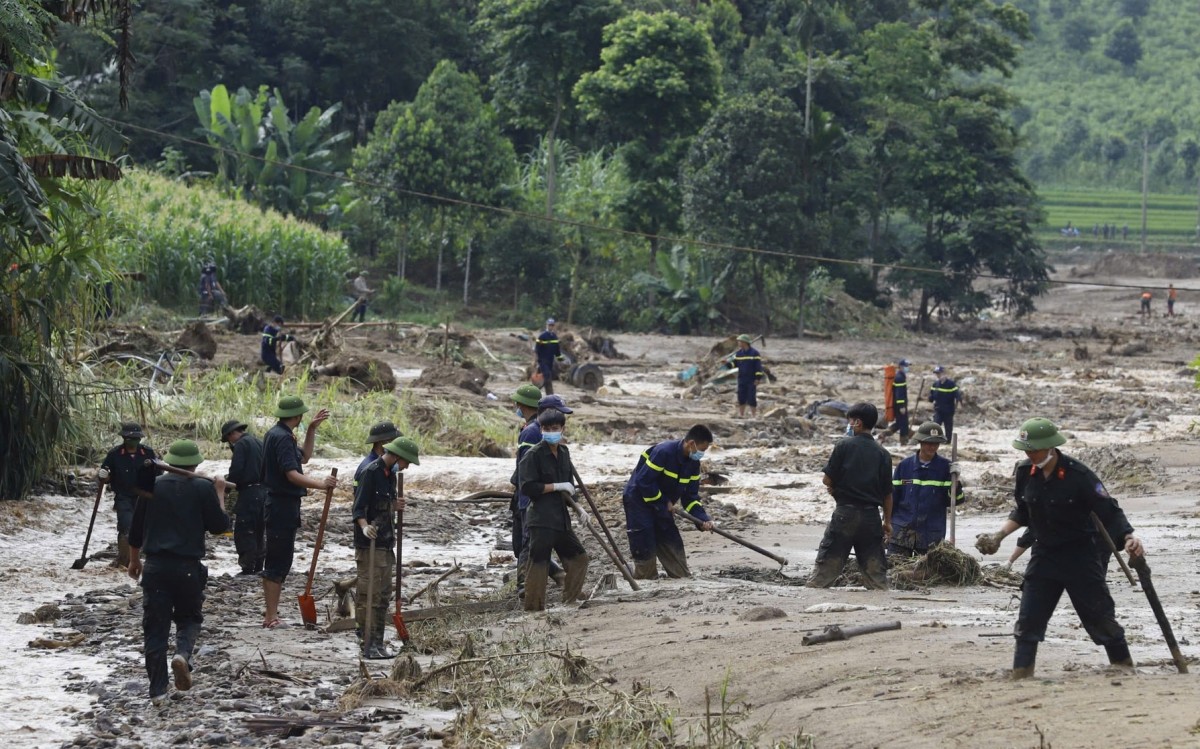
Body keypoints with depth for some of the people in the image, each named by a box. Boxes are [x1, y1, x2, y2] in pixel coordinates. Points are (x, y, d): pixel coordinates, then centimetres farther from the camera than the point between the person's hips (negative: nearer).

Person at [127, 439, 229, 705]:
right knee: (189, 618, 18)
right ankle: (183, 654, -15)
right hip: (189, 568, -1)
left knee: (155, 627, 6)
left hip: (156, 566, 1)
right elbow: (219, 525, 1)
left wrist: (134, 560, 25)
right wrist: (220, 493, 13)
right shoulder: (203, 488, -3)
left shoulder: (152, 487, 6)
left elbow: (136, 531, 11)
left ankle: (158, 691, 4)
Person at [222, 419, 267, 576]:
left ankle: (248, 566, -8)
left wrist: (228, 478, 3)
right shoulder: (259, 442, 16)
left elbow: (236, 470, -18)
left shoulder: (241, 444, -9)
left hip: (249, 491, -9)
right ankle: (259, 565, 19)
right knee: (259, 530, 16)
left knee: (243, 531, -4)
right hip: (264, 491, 9)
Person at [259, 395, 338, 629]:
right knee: (279, 560, -8)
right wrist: (319, 484, -33)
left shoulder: (277, 434, 15)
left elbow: (304, 456, 24)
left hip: (278, 504, 11)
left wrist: (312, 428, 18)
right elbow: (292, 474, -25)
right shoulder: (282, 437, -17)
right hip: (283, 505, -11)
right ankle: (271, 617, -7)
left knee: (277, 559, 16)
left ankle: (271, 612, 23)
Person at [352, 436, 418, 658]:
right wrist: (364, 526, -34)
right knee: (369, 595, -8)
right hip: (370, 545, -10)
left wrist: (395, 506, 4)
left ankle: (377, 642, 19)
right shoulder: (371, 472, -12)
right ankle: (368, 645, -7)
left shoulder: (390, 474, 15)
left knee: (383, 596, 12)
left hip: (386, 544, 10)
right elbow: (359, 507, -17)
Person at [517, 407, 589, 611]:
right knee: (539, 564, -9)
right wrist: (557, 487, -17)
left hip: (561, 518, 8)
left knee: (578, 557, 15)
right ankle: (533, 608, -3)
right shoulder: (533, 455, -11)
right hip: (541, 520, -8)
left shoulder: (563, 452, 13)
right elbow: (527, 487, -18)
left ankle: (570, 602, 25)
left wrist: (577, 508, 12)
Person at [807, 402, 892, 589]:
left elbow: (827, 479, -6)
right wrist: (887, 521, 17)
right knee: (875, 567, 7)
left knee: (827, 562, -1)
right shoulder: (882, 454, 6)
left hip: (845, 512, -3)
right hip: (871, 515, 4)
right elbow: (887, 492, 8)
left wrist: (834, 486, 17)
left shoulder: (844, 445, -5)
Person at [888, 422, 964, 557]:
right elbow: (893, 496, 9)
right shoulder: (905, 465, 3)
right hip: (902, 530, 1)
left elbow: (953, 500, -2)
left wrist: (955, 481, -18)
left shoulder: (945, 467, 0)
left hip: (932, 535, -1)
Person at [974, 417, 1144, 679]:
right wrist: (998, 536, 7)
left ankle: (1125, 667, 17)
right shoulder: (1025, 471, -2)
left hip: (1080, 556, -5)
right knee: (1028, 618, -2)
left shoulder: (1077, 474, -18)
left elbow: (1108, 511, -17)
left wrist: (1128, 538, -31)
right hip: (1044, 555, 5)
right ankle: (1021, 676, 1)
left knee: (1101, 617, 1)